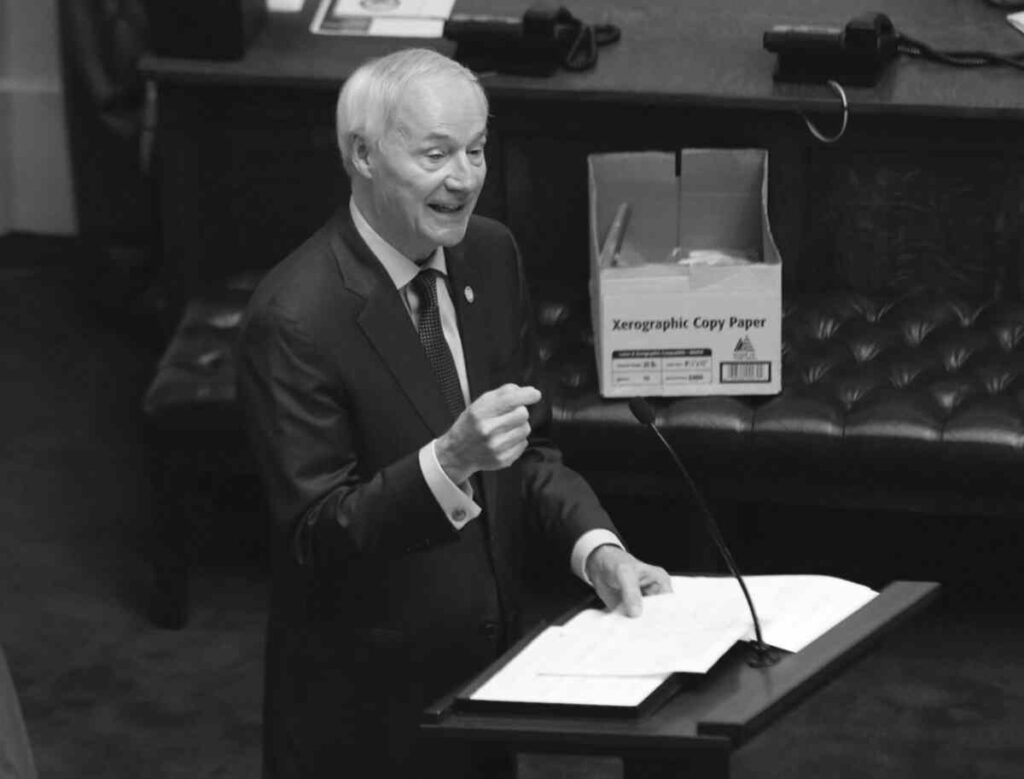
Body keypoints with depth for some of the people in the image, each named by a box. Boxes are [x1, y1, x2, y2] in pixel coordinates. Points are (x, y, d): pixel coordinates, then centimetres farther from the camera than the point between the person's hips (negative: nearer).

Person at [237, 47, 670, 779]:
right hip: (366, 701, -6)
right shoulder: (294, 319, -22)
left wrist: (597, 548, -11)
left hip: (491, 662, 6)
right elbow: (316, 537, -21)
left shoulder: (491, 254, -1)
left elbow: (532, 447, 7)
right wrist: (449, 460, -35)